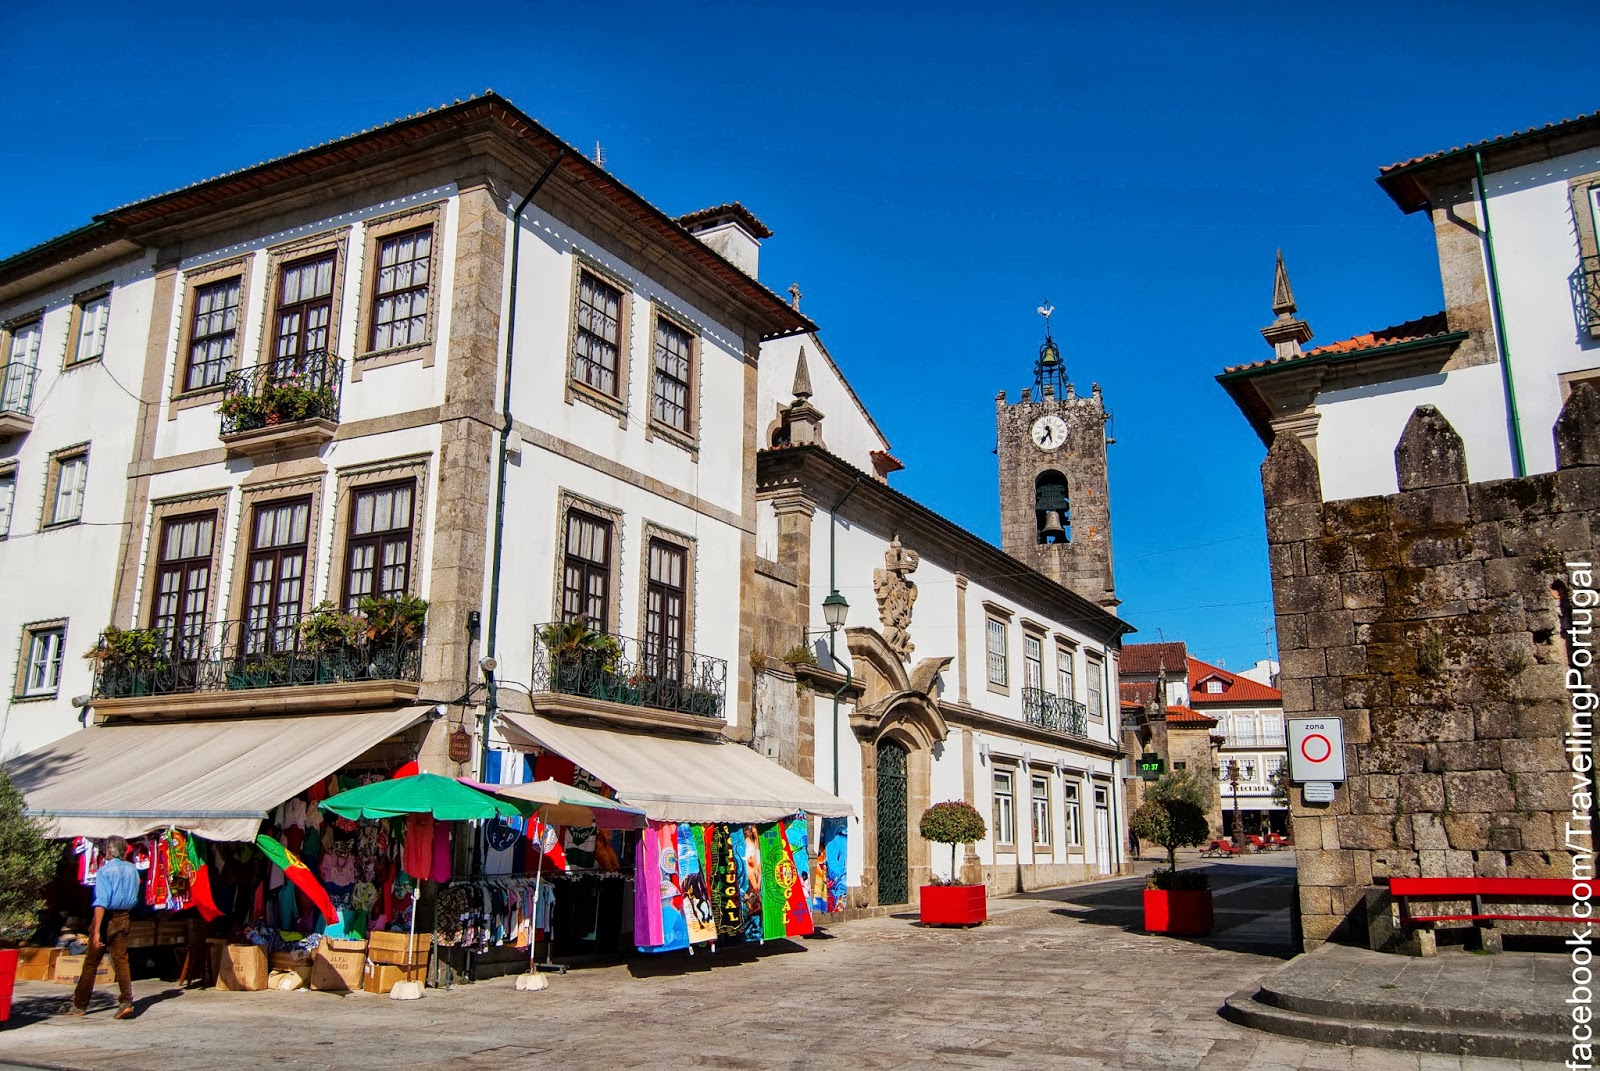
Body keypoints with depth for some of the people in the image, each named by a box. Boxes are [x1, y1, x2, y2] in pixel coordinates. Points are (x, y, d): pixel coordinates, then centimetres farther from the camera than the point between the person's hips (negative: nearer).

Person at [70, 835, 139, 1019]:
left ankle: (79, 1005, 19)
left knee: (91, 963, 9)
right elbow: (135, 897, 14)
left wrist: (97, 930, -23)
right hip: (123, 918, 5)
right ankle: (126, 1002, -10)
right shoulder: (132, 869, 5)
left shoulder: (105, 871, -13)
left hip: (106, 917, -4)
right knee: (121, 961, 3)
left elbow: (101, 902, -21)